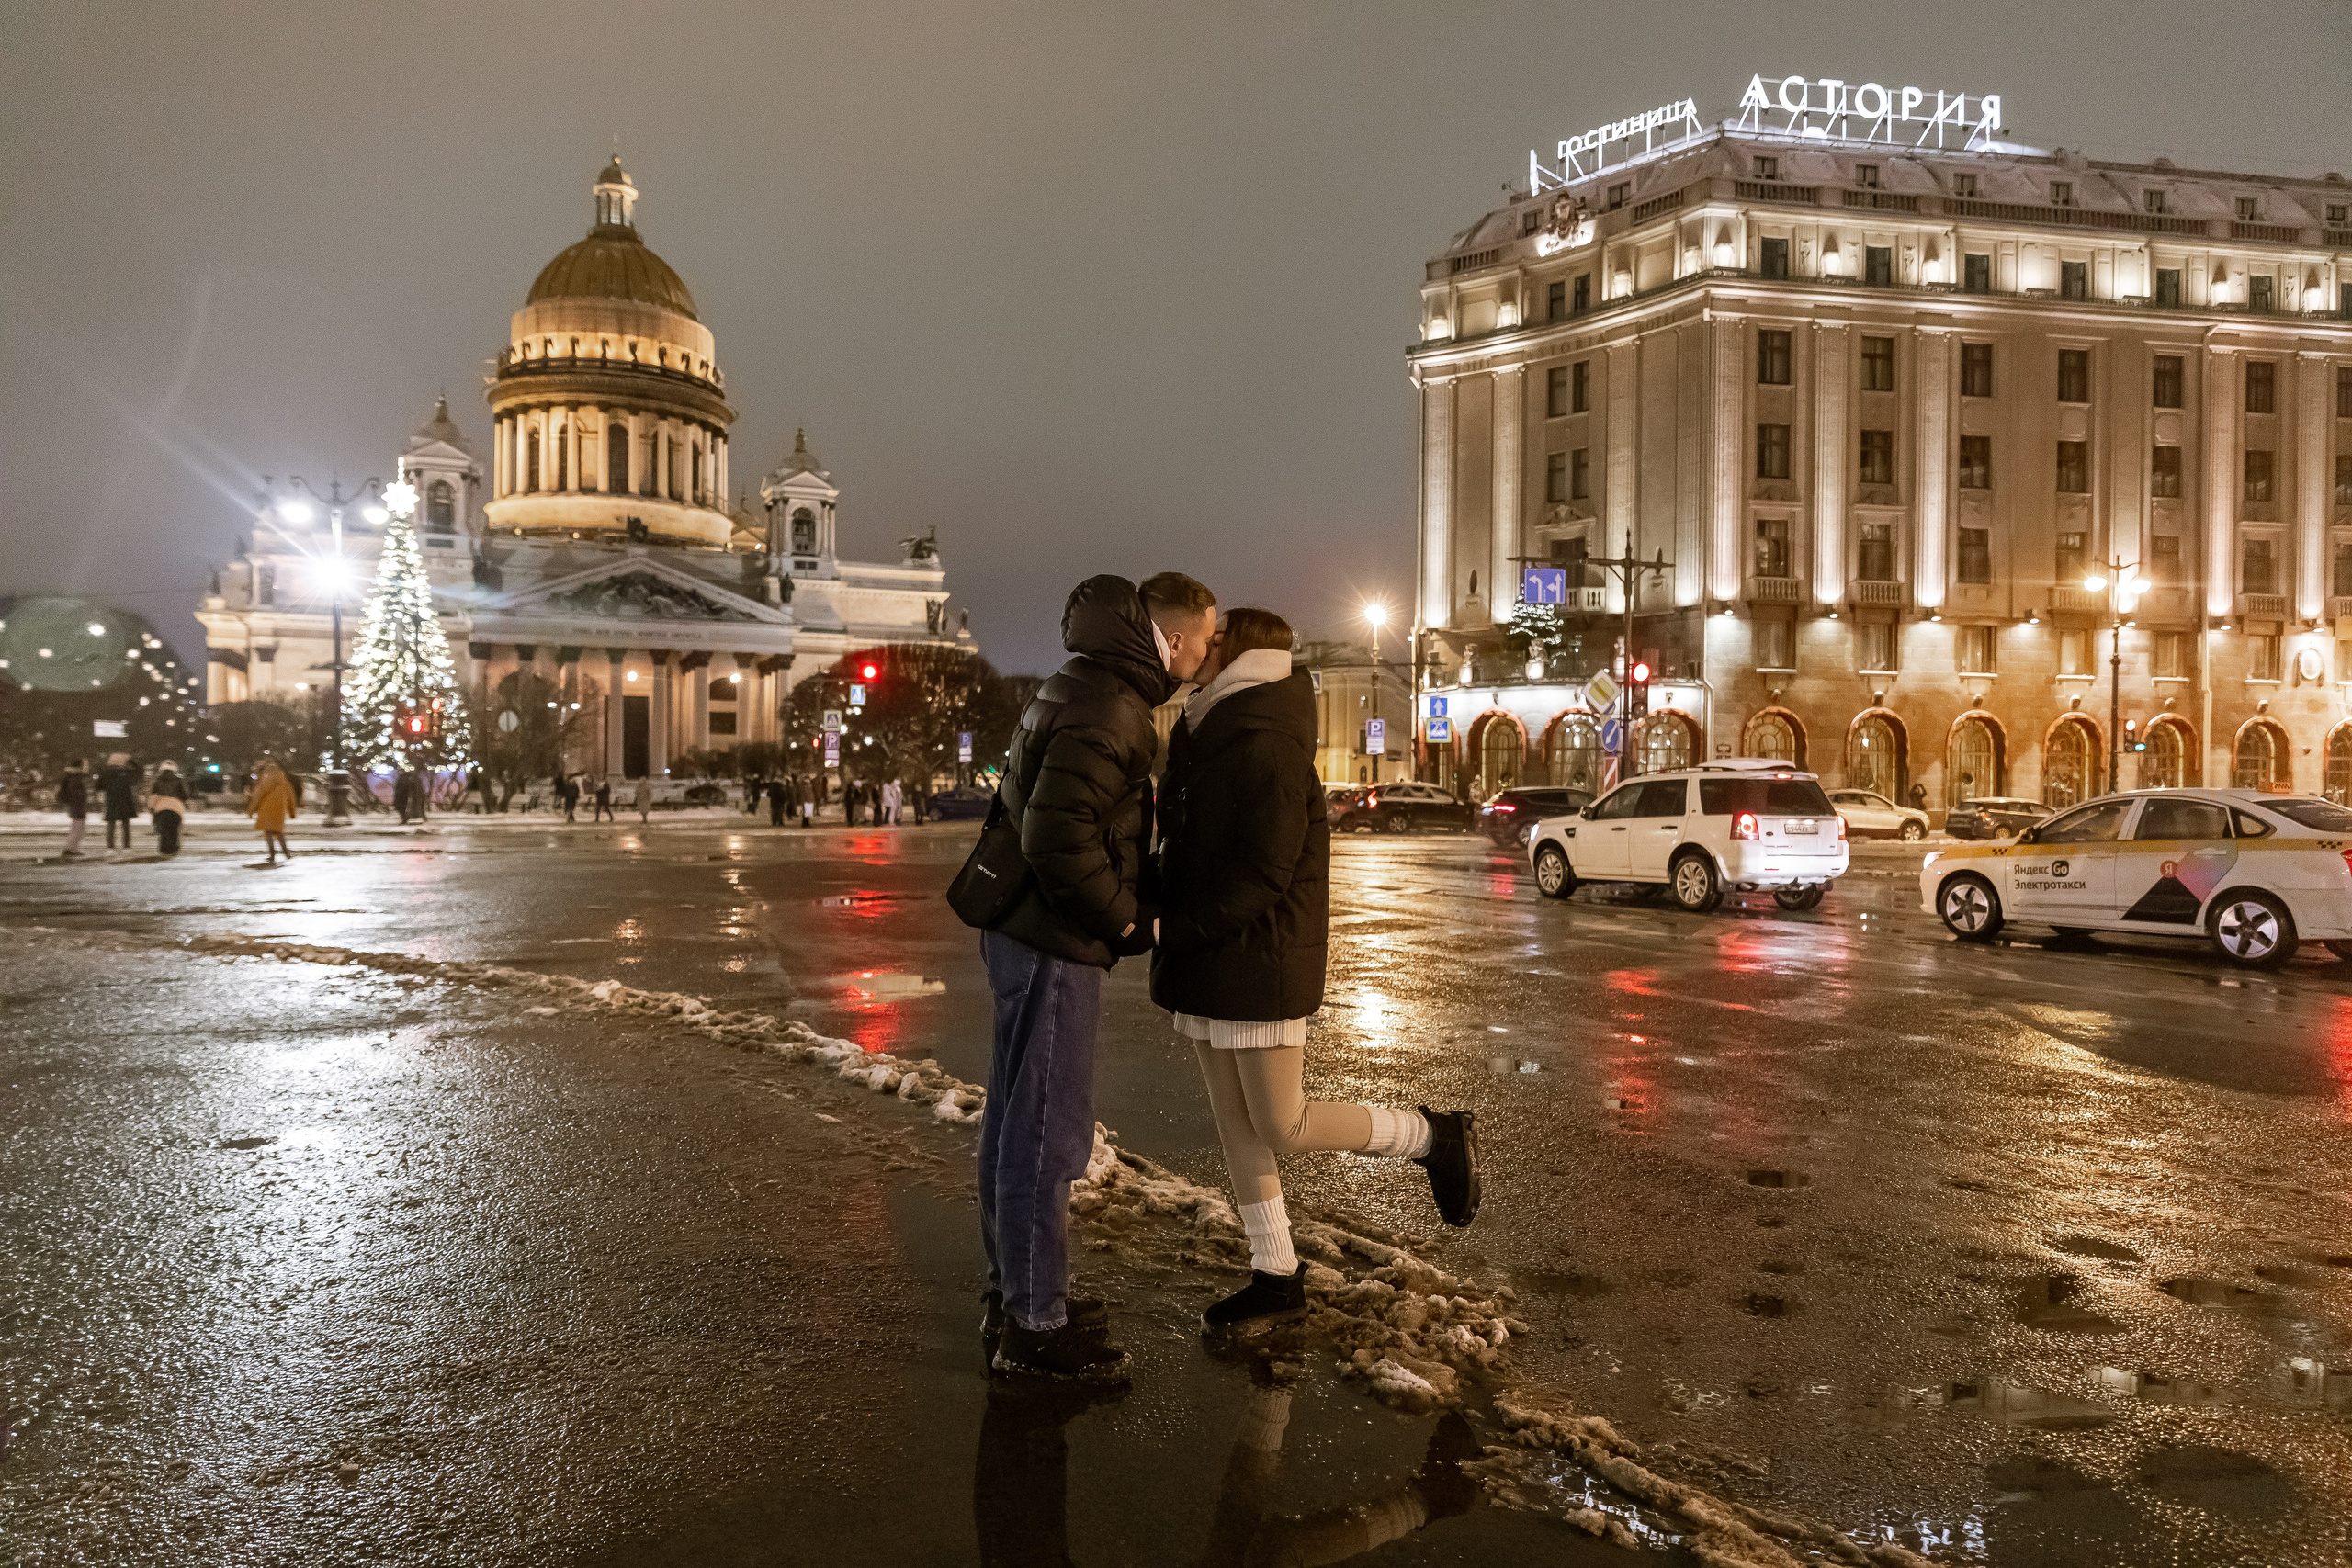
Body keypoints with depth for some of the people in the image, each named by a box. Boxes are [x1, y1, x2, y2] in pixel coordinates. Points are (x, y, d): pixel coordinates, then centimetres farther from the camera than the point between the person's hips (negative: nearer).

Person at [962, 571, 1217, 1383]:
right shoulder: (1108, 708, -19)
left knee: (1017, 1119, 18)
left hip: (1025, 934, 11)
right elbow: (1059, 837, -28)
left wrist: (1122, 909, 16)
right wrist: (1127, 920, -14)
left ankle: (1014, 1292, 31)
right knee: (1048, 1132, -2)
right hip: (1054, 946, -11)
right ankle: (1035, 1326, 8)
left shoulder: (1079, 688, 14)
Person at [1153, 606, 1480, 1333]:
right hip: (1209, 967, 9)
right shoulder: (1211, 735, 12)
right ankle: (1275, 1274, 22)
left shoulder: (1266, 748, -19)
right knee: (1235, 1126, 11)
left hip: (1260, 959, -9)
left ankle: (1435, 1137, 17)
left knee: (1283, 1125, -3)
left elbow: (1262, 876, -22)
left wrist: (1176, 928, -19)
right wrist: (1169, 922, 3)